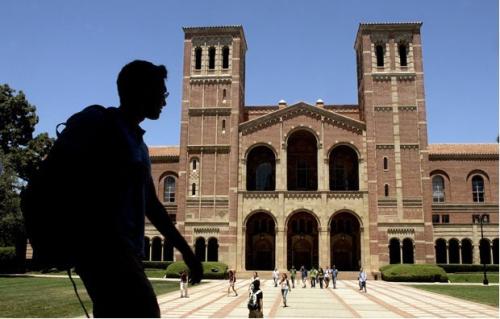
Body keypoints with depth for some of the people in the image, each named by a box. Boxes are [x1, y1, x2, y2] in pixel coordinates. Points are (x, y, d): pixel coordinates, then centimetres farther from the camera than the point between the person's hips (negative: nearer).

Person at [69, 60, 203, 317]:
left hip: (124, 249, 9)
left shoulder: (138, 144, 24)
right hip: (100, 245, -9)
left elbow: (151, 205, 25)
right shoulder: (96, 121, 0)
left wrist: (185, 250, 23)